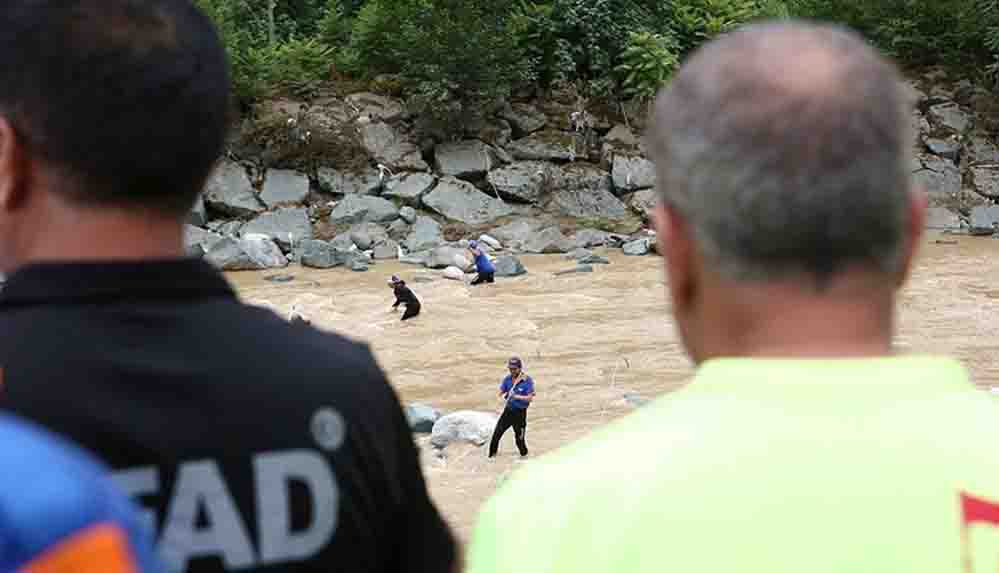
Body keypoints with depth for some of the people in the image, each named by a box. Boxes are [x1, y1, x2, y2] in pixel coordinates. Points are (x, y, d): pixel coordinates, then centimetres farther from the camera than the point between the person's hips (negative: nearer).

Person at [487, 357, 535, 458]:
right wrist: (503, 398, -18)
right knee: (496, 434, -2)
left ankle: (524, 455, 29)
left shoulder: (527, 380, -12)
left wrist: (516, 396, -29)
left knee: (519, 438, 2)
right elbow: (501, 393, 5)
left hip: (520, 413, -4)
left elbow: (529, 398, -17)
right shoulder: (507, 379, 3)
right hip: (508, 411, 4)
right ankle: (492, 455, 11)